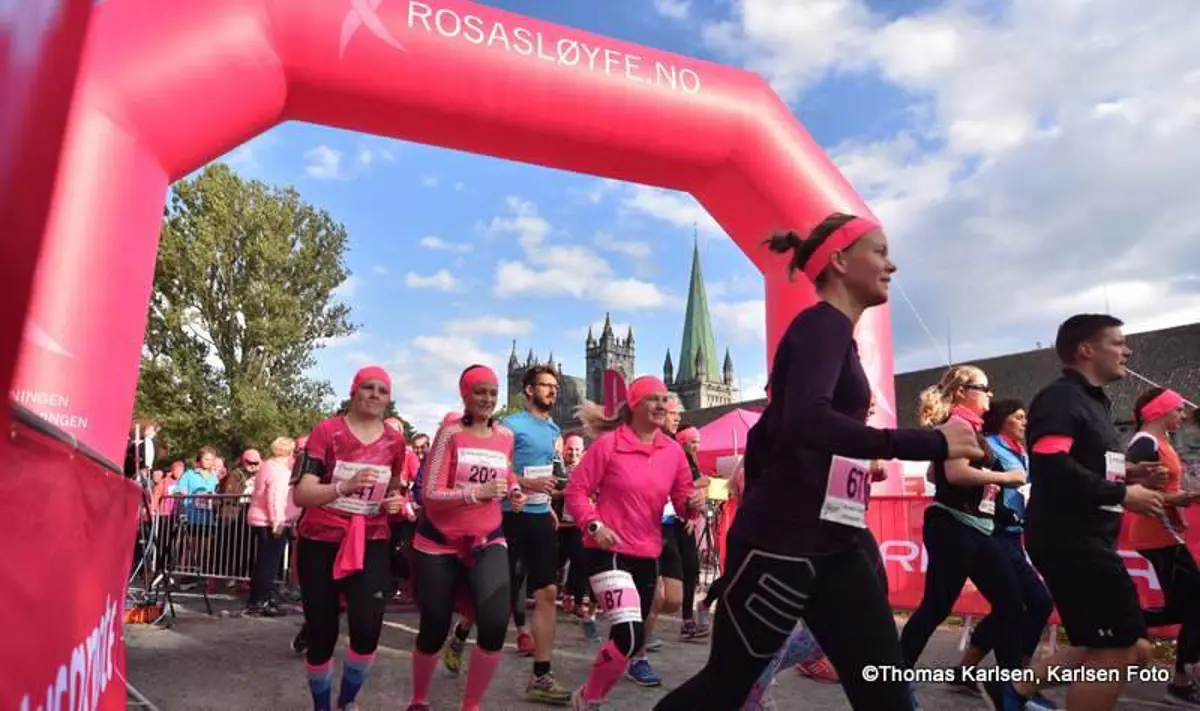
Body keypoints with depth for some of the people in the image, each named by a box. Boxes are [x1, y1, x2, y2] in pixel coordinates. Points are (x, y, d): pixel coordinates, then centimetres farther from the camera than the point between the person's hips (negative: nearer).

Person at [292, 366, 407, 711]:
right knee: (321, 634, 3)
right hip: (320, 542, -2)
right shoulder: (326, 431, -8)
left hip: (371, 543, 2)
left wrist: (396, 502, -2)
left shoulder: (394, 441, 3)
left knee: (368, 629, -14)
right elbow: (300, 495, -16)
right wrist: (345, 487, -32)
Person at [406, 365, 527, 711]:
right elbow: (430, 494, -17)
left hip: (487, 540, 2)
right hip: (439, 542, -2)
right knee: (434, 630, 8)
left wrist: (513, 491, 1)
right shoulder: (450, 433, -12)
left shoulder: (505, 436, 1)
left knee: (495, 623, -18)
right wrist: (478, 492, -29)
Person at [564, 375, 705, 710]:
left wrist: (693, 503, -14)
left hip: (648, 554, 6)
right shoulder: (608, 443, -10)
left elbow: (683, 502, 9)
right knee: (629, 635, -20)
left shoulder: (673, 451, 3)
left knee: (634, 638, 15)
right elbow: (576, 490, -6)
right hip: (609, 551, -6)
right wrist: (594, 525, -20)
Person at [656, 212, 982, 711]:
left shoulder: (833, 331, 17)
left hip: (836, 542, 9)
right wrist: (931, 443, -30)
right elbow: (807, 421, -31)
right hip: (782, 539, -9)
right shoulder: (823, 323, -11)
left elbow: (767, 432, 21)